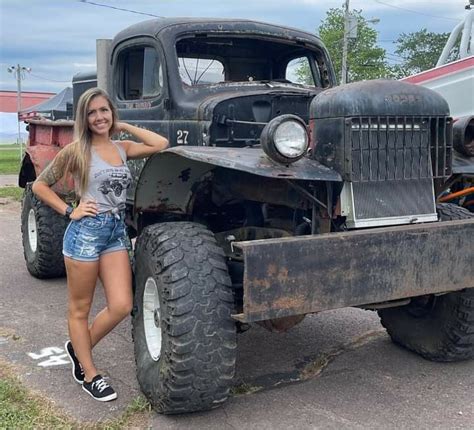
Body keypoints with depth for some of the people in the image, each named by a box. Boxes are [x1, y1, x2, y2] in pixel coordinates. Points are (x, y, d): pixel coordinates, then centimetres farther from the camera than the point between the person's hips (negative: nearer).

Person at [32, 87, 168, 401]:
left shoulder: (122, 148, 8)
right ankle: (89, 375, 23)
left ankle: (78, 348, 24)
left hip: (117, 231, 5)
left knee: (121, 306, -2)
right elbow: (40, 186, 0)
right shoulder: (77, 150, -6)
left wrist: (124, 127, 5)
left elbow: (161, 144, -1)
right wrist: (69, 211, -8)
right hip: (86, 231, -5)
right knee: (80, 309, 7)